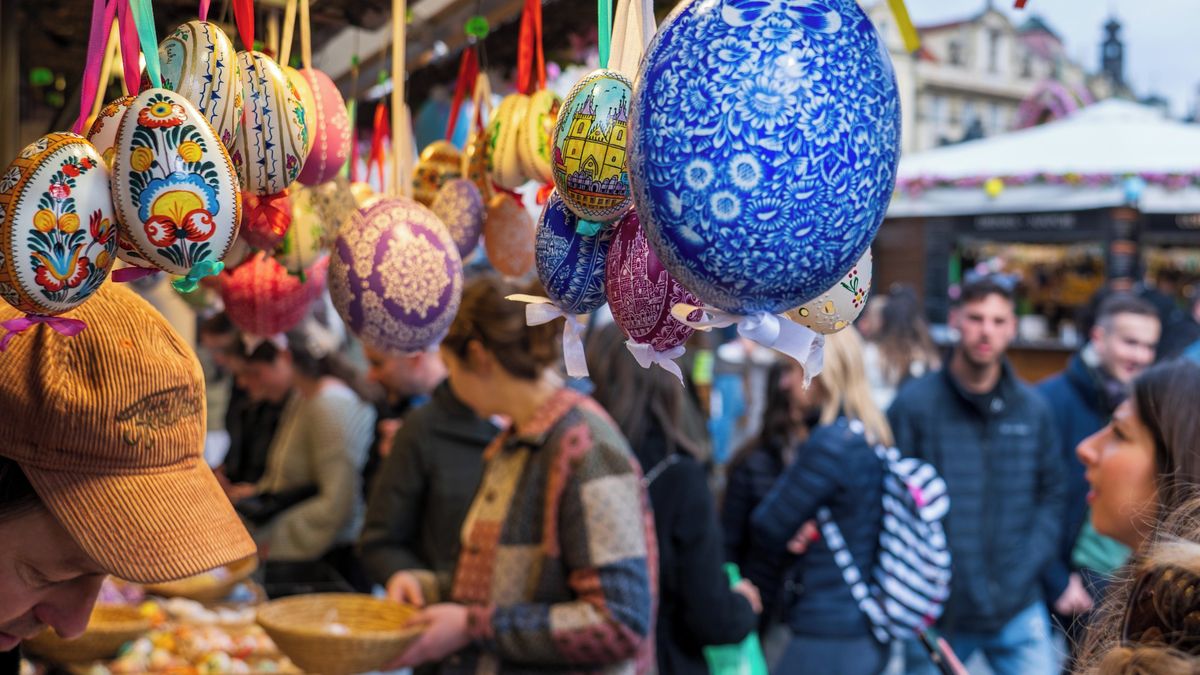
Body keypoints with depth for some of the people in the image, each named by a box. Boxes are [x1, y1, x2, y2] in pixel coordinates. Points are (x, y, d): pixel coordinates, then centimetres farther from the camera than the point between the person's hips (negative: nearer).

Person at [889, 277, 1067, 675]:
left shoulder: (1033, 408, 4)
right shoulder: (914, 403, -8)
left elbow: (1053, 494, 10)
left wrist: (1026, 566, -3)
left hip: (1019, 611, 3)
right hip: (937, 614, -3)